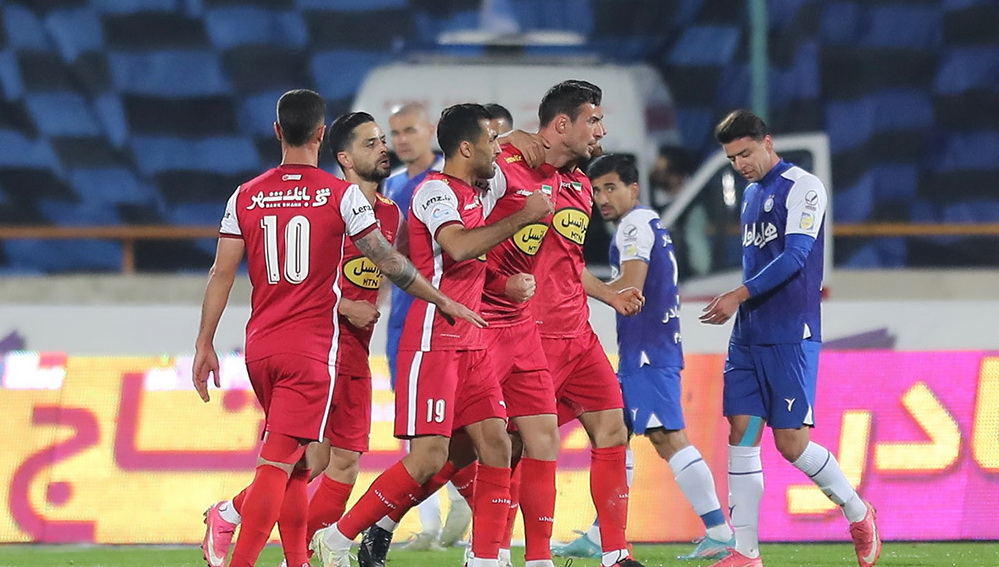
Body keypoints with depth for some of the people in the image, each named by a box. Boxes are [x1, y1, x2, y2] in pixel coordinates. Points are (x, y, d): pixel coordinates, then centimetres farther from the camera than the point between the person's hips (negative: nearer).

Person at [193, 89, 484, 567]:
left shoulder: (246, 197, 5)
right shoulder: (342, 195, -5)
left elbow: (222, 273, 4)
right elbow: (388, 262, -2)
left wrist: (205, 344, 10)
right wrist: (444, 301, 10)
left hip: (260, 347, 5)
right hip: (311, 348, -5)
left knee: (295, 461, 18)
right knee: (278, 463, -9)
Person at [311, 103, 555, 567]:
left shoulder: (476, 197, 16)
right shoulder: (435, 190, -12)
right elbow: (458, 247, -30)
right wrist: (522, 218, -24)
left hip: (470, 344, 9)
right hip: (432, 342, -9)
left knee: (494, 445, -1)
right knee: (430, 457, -11)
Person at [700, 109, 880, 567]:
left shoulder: (803, 187, -8)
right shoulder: (750, 195, 18)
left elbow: (794, 256, -17)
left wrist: (740, 296, -21)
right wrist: (740, 308, 17)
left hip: (791, 336, -8)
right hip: (749, 336, 8)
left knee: (791, 442, -8)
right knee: (741, 435, -1)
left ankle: (858, 513, 15)